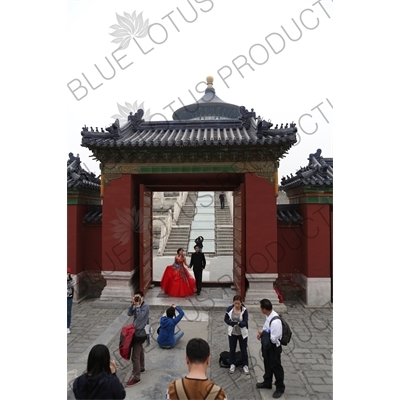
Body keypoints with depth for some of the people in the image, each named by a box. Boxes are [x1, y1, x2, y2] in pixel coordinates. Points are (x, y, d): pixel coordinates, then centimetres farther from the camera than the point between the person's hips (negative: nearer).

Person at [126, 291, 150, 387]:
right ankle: (141, 367, 44)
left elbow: (140, 317, -30)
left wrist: (137, 305, -28)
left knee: (135, 356, -7)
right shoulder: (137, 305, 4)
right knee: (140, 351, 26)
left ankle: (136, 377, 1)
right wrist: (133, 304, -16)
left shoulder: (145, 306, -20)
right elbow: (129, 313, -4)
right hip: (137, 330, 9)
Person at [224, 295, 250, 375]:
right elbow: (226, 319, -6)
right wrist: (233, 323, -24)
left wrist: (238, 323, -39)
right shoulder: (229, 309, -13)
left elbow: (245, 322, -20)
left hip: (242, 333, -2)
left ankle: (245, 365, 32)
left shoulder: (244, 310, -18)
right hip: (232, 333, 2)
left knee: (243, 350, 13)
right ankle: (232, 364, 36)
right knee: (232, 349, 16)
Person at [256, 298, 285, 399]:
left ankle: (280, 388, 37)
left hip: (274, 347, -8)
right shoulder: (268, 316, -8)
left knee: (276, 367, 14)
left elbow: (274, 339, -31)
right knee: (267, 364, 27)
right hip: (267, 345, 8)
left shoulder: (275, 321, -36)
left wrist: (263, 333, -20)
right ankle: (267, 382, 49)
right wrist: (261, 332, -6)